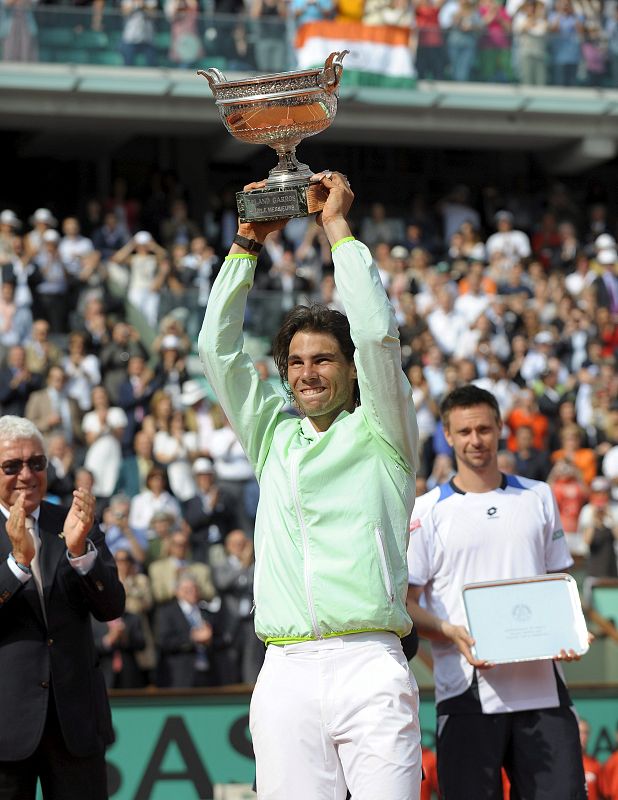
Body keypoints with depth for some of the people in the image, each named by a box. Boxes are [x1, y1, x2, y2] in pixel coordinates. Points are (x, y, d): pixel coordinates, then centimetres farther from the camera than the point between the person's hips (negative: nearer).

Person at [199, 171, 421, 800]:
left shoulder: (380, 435, 10)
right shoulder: (273, 436, 21)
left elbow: (377, 336, -3)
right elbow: (217, 349, 18)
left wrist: (338, 227, 3)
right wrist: (248, 241, 16)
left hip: (370, 666, -3)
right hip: (286, 672, 3)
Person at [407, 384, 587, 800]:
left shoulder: (539, 497, 15)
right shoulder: (426, 511, 5)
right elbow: (405, 601, 2)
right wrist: (452, 632, -16)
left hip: (542, 686, 2)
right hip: (467, 691, -2)